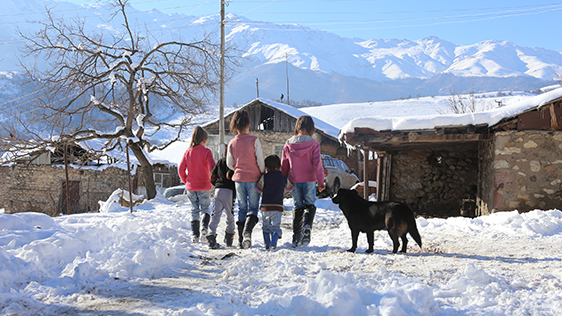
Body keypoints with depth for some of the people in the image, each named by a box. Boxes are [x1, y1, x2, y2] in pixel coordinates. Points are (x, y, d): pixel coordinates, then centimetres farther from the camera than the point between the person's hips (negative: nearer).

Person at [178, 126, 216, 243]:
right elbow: (212, 167, -18)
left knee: (194, 210, 12)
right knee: (205, 208, 11)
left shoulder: (188, 152, 4)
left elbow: (181, 169, 3)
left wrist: (186, 181, 15)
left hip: (191, 187, 3)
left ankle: (195, 235, 8)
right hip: (204, 186, -3)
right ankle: (205, 227, -16)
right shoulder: (206, 151, -9)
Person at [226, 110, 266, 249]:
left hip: (239, 179, 3)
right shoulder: (254, 140, -11)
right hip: (254, 179, -3)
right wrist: (263, 175, 6)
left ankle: (241, 240, 9)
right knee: (253, 207, 4)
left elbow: (229, 164, 6)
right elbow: (260, 161, -10)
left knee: (242, 209, 11)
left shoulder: (232, 143, 0)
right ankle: (247, 231, -23)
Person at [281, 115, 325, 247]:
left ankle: (296, 238, 10)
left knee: (298, 207, 12)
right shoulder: (313, 144, -7)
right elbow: (317, 163, -10)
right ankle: (306, 227, -18)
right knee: (309, 206, 8)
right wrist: (321, 181, -8)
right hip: (309, 181, -3)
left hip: (294, 181, 3)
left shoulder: (288, 144, 3)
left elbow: (284, 165, 7)